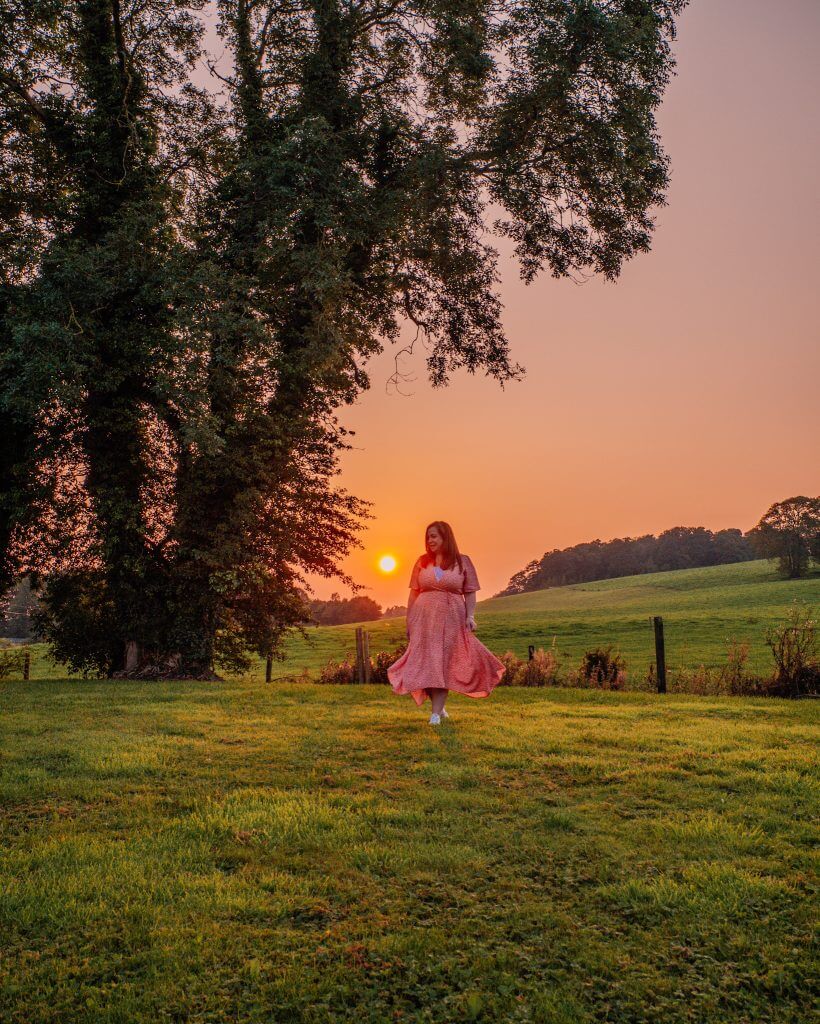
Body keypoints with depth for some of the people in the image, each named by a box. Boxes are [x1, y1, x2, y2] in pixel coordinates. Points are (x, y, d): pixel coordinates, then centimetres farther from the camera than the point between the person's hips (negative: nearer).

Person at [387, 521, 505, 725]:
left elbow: (470, 593, 3)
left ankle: (436, 713, 0)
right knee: (427, 663, 1)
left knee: (444, 663, -2)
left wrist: (470, 616, -10)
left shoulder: (463, 561, 3)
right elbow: (414, 593, 9)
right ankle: (438, 707, 16)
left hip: (451, 619, -2)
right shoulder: (422, 562, 8)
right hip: (424, 618, 2)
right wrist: (409, 620, 6)